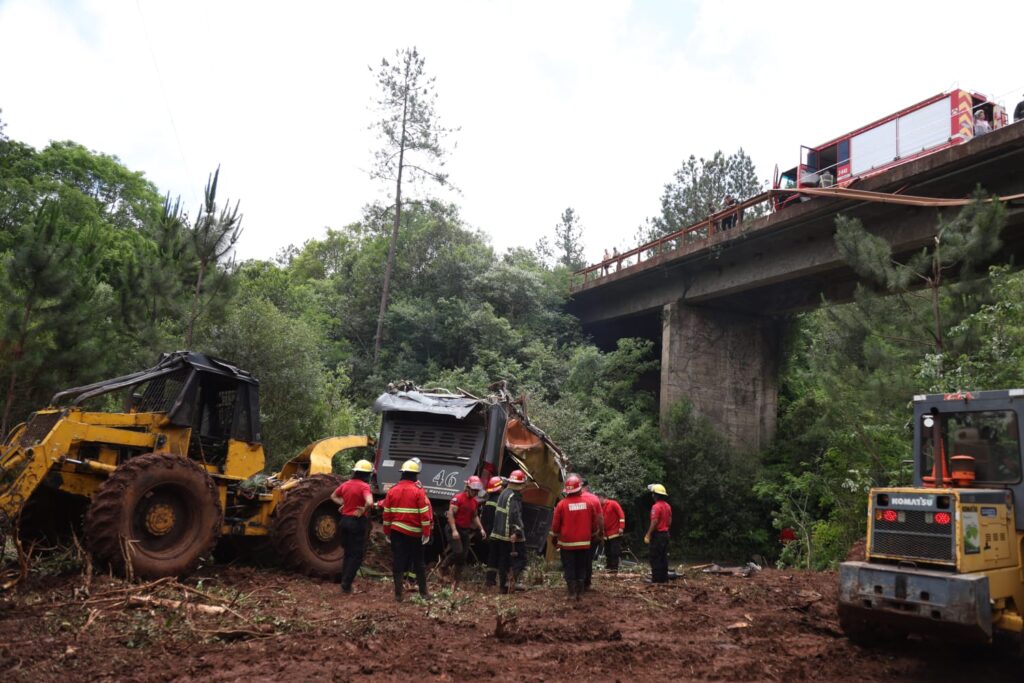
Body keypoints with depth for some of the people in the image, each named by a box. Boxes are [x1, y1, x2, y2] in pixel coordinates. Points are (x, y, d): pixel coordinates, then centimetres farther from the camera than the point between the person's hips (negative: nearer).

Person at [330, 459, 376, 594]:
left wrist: (343, 504, 11)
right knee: (357, 555, 4)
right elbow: (370, 503, -34)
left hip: (345, 520, 7)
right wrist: (363, 511, -17)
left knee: (348, 552, 20)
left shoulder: (346, 484, 4)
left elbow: (333, 496, 20)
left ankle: (345, 581, 24)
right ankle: (346, 584, 1)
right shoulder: (364, 486, -18)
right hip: (358, 522, -7)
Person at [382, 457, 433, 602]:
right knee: (419, 563, 11)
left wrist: (387, 532, 13)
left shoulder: (393, 490, 1)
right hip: (414, 532, -2)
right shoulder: (418, 491, -10)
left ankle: (398, 594, 7)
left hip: (397, 531, 2)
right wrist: (426, 533, -6)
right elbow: (425, 513, -12)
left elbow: (386, 513, 5)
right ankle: (423, 592, 17)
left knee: (398, 562, 7)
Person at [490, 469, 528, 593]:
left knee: (503, 560, 13)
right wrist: (518, 531, -26)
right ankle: (511, 579, -18)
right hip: (511, 535, -9)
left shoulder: (503, 493, 14)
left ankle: (502, 586, 15)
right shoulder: (514, 496, -15)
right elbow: (515, 516, -25)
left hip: (500, 533, 9)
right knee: (520, 558, -1)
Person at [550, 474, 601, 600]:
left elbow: (555, 524, -4)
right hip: (584, 543, 2)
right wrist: (594, 536, 21)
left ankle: (572, 593, 5)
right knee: (581, 568, 13)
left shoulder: (562, 504, -11)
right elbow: (595, 522, 5)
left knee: (569, 569, 6)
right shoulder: (588, 503, -5)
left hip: (567, 543, -2)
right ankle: (580, 593, 15)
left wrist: (554, 538, 12)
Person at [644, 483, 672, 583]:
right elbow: (670, 521, 14)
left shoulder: (656, 506, -17)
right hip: (665, 534, 9)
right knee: (664, 557, 12)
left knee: (655, 558, -5)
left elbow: (654, 522, -21)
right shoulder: (667, 506, 11)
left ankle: (656, 579, -5)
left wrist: (648, 535, -18)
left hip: (657, 535, -9)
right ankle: (664, 578, 15)